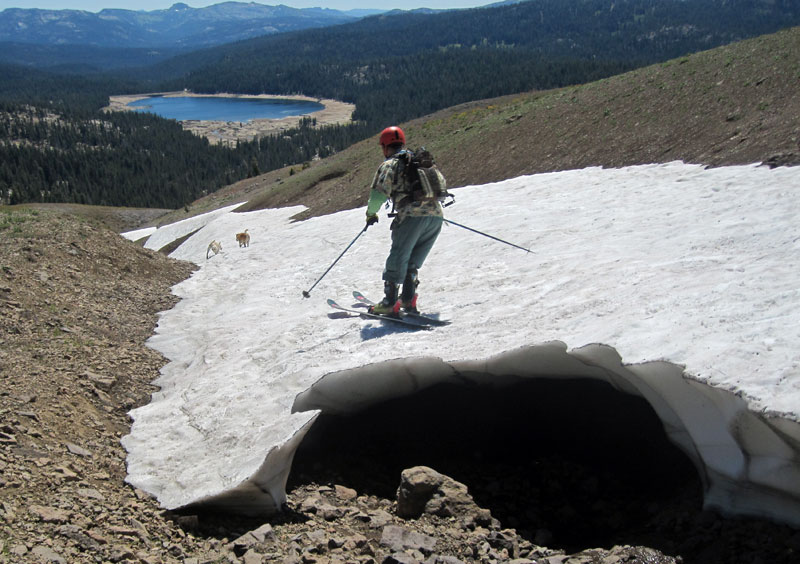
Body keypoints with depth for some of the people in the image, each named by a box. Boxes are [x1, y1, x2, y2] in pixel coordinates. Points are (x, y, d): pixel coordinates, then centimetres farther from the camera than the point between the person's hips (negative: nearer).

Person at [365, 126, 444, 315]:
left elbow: (379, 193, -5)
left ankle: (390, 303, -2)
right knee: (413, 261, 16)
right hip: (437, 215, 6)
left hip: (412, 216, -6)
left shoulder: (389, 165, 4)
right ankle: (409, 301, 13)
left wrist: (371, 214, 12)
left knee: (397, 258, 1)